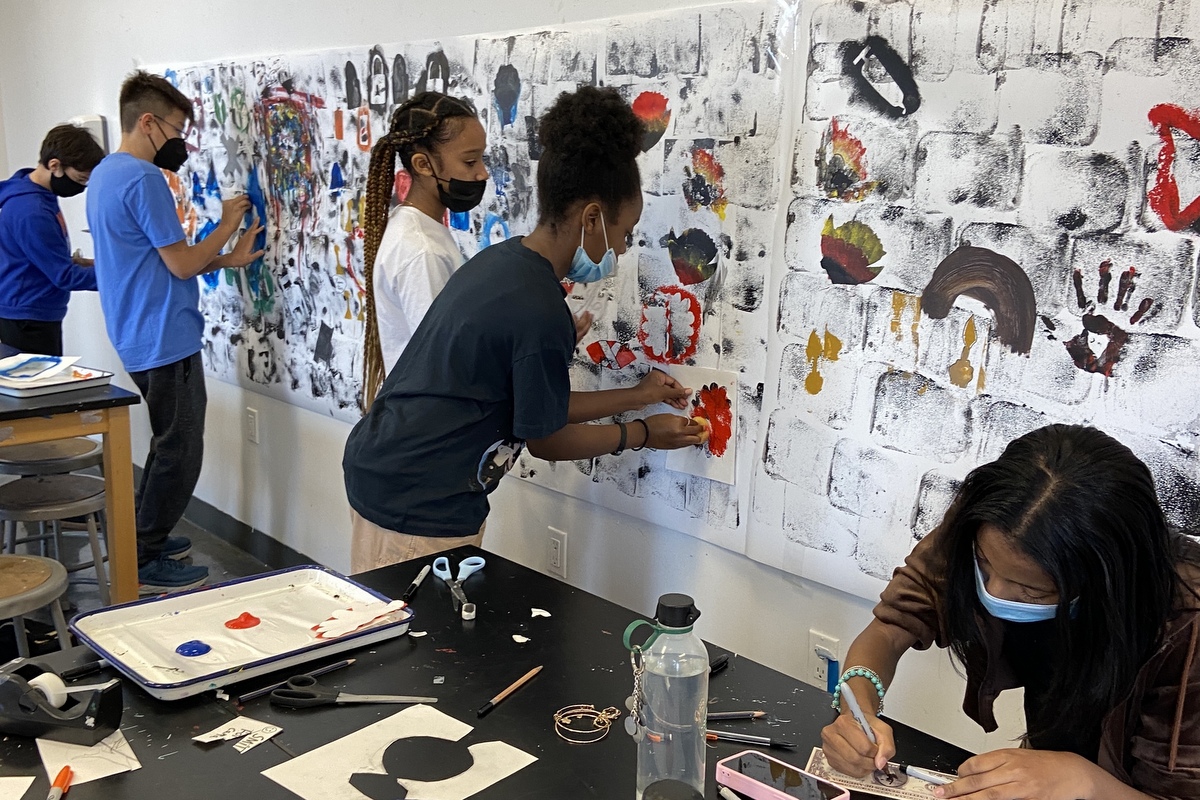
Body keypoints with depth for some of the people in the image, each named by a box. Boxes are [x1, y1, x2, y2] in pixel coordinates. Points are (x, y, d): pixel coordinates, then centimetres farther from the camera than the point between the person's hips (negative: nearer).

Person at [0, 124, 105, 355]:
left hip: (38, 317, 10)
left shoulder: (40, 194, 7)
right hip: (27, 321, -10)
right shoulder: (30, 212, -23)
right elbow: (64, 277, -20)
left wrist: (75, 262, 5)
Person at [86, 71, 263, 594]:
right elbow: (182, 265, -17)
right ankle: (144, 564, 9)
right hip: (165, 339, -10)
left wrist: (228, 258, 12)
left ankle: (143, 539, 31)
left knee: (169, 443, 21)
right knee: (179, 452, 0)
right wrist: (227, 225, -3)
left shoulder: (103, 175, 14)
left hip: (137, 338, 10)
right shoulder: (144, 179, -18)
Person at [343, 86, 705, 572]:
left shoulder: (502, 260, 5)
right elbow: (545, 439, -9)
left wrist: (634, 397, 18)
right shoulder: (541, 311, -24)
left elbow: (535, 404, 12)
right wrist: (643, 433, 5)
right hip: (417, 509, -10)